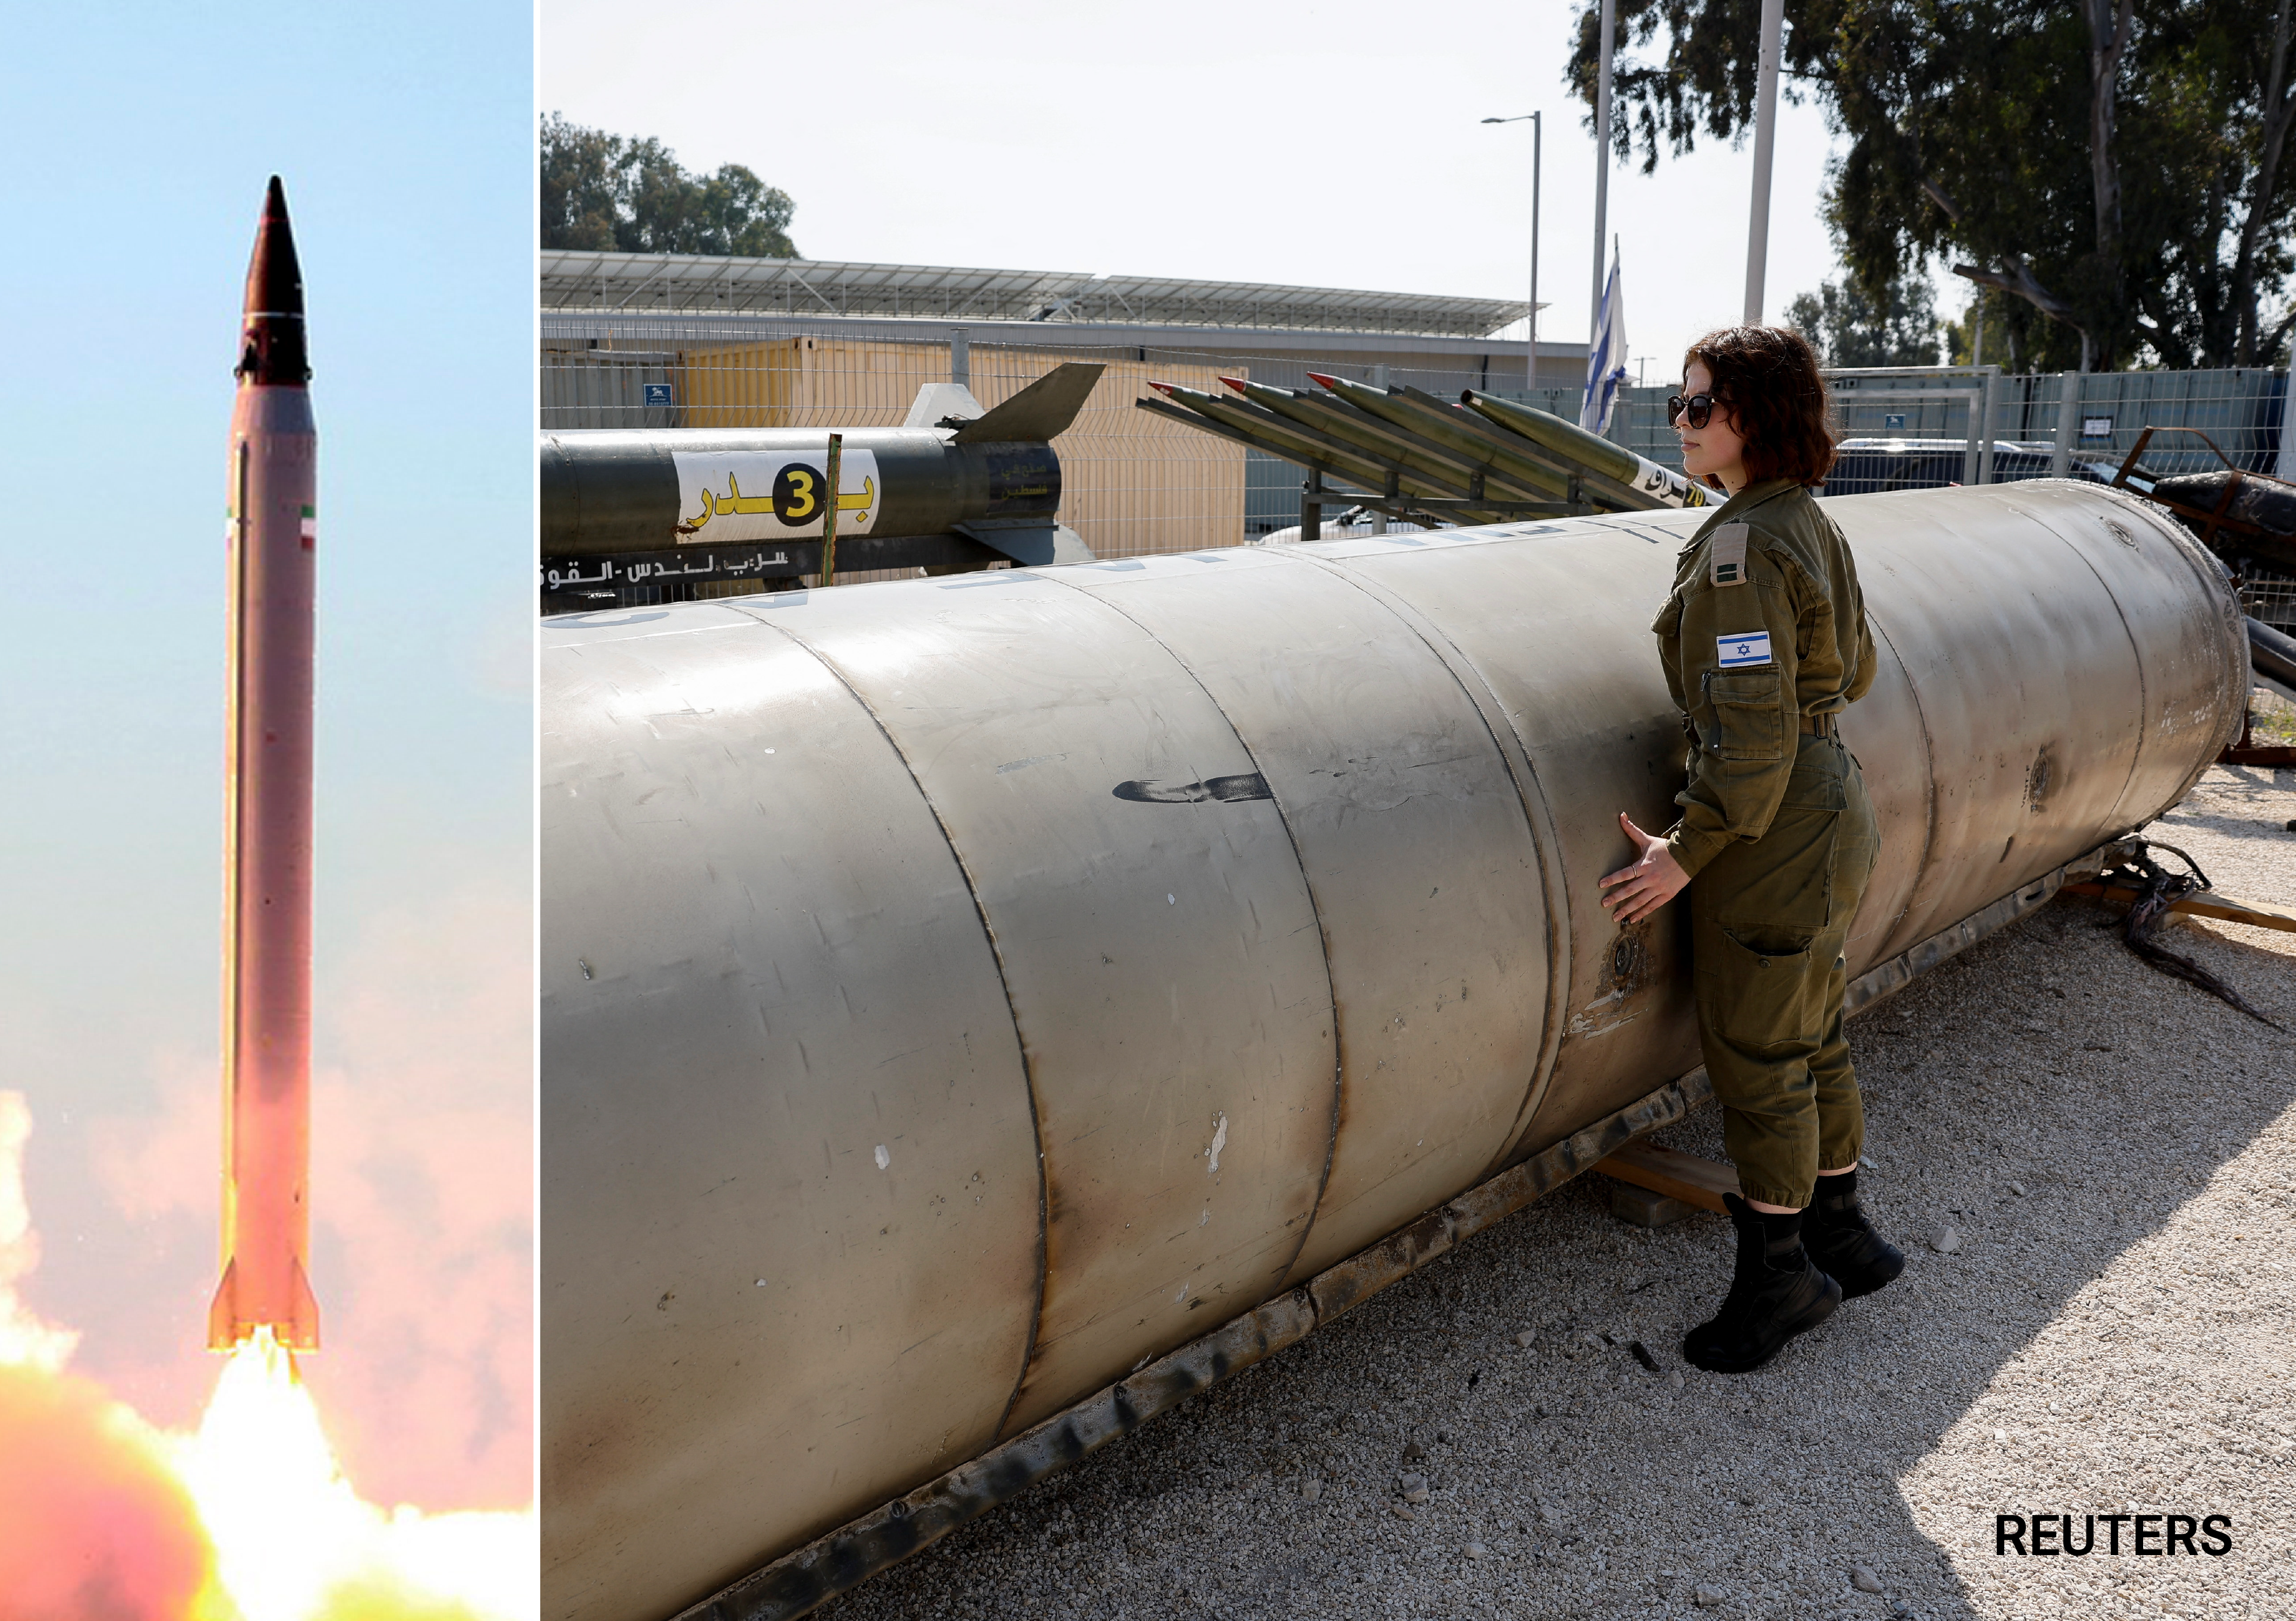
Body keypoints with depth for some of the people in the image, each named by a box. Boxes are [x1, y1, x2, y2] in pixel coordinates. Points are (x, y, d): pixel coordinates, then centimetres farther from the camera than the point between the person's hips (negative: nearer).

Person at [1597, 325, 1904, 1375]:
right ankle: (1841, 1236, 35)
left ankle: (1776, 1270, 18)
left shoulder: (1740, 551, -22)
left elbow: (1751, 735, -26)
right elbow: (1854, 672, 19)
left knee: (1755, 1059, 4)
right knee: (1812, 1044, 21)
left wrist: (1685, 852, -19)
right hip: (1831, 805, 10)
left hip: (1772, 828, -10)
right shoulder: (1812, 527, 7)